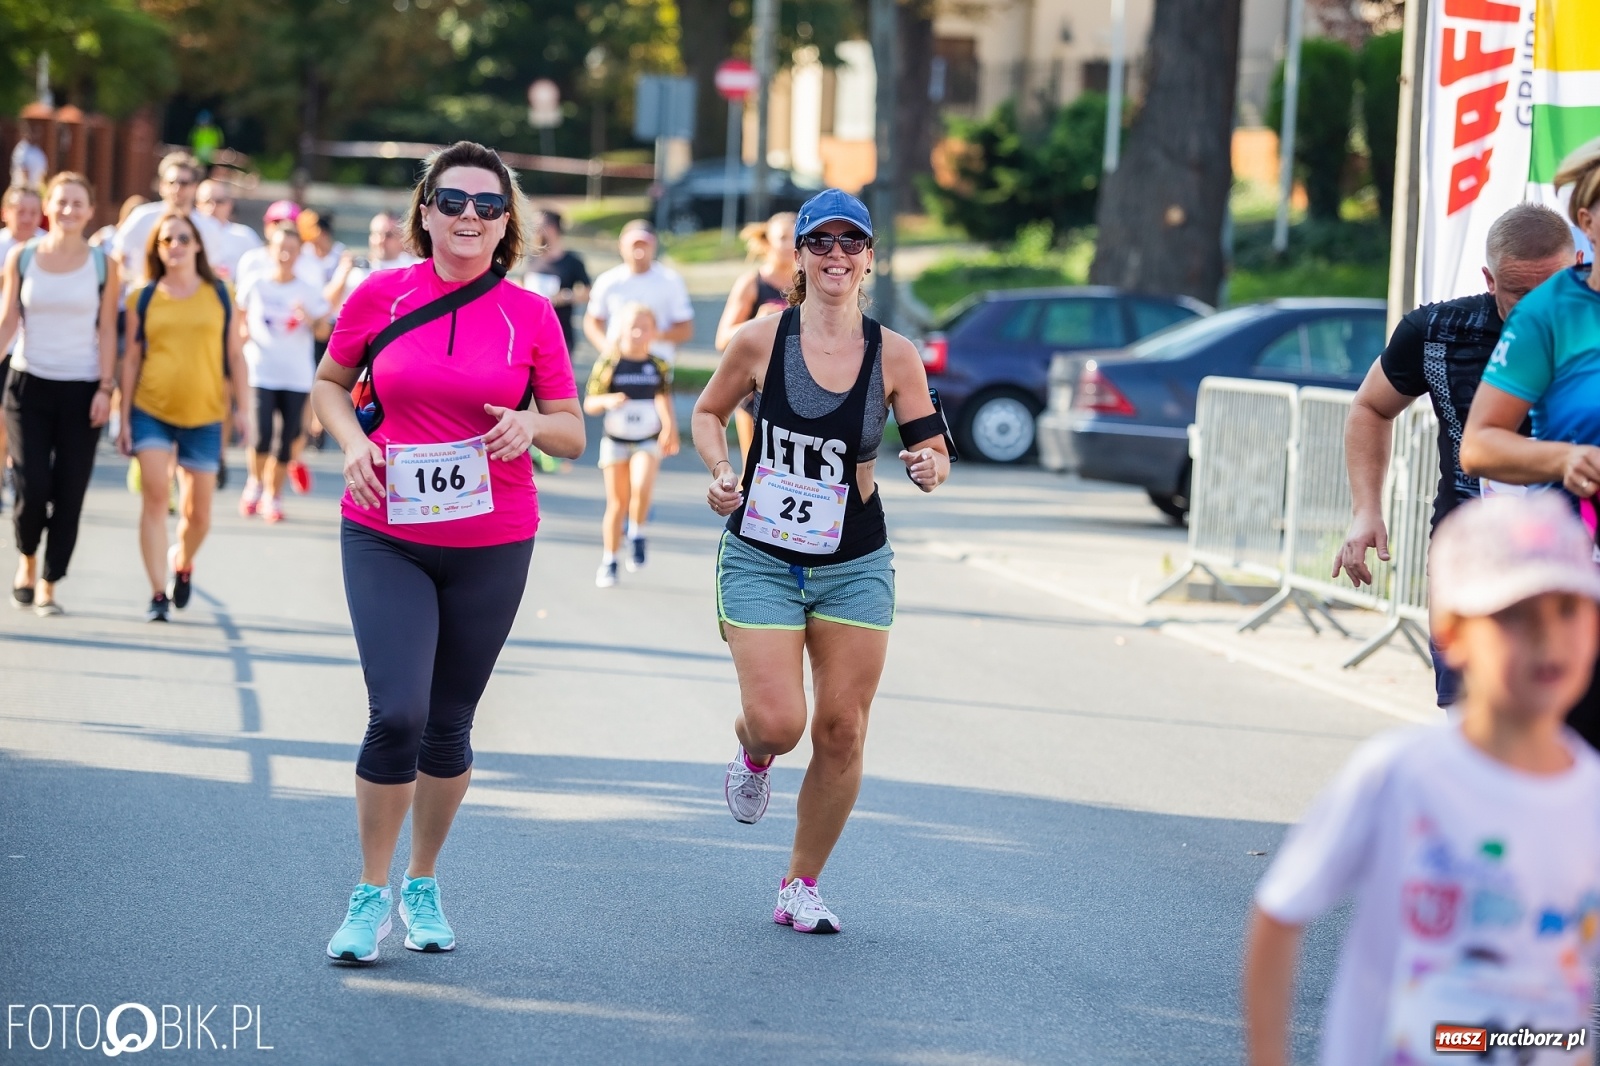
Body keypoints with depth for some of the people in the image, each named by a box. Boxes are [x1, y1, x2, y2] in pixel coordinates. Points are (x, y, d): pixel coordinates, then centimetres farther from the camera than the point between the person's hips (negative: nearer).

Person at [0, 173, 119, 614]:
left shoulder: (102, 264, 1)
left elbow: (107, 330, 2)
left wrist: (105, 388, -5)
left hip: (81, 390, 0)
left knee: (69, 494, -3)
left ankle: (48, 586, 8)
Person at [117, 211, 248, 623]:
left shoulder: (220, 294, 4)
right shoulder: (142, 299, 3)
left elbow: (235, 356, 7)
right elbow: (131, 360, 5)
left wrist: (241, 408, 3)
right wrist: (125, 419, 1)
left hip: (205, 415, 1)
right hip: (151, 410, -1)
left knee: (198, 511, 6)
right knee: (155, 496, -12)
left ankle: (183, 564, 38)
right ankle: (158, 593, -8)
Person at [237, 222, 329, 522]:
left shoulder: (309, 292, 3)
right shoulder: (256, 285, 2)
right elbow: (238, 316, 16)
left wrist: (310, 320, -18)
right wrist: (244, 333, -4)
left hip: (297, 377, 1)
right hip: (261, 374, -1)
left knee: (287, 440, 1)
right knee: (262, 436, -14)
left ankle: (273, 497, 16)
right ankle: (256, 483, 13)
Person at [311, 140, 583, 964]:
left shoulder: (530, 316, -2)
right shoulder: (380, 296, -3)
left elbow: (573, 434, 5)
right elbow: (329, 383, 12)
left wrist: (532, 424, -16)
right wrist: (353, 440, -7)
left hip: (493, 544, 1)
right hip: (386, 538, -1)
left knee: (449, 725, 9)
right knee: (396, 714, -13)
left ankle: (423, 886, 30)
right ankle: (370, 893, 5)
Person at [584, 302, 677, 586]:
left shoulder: (659, 366, -2)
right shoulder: (608, 364, -7)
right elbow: (589, 404, -4)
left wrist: (670, 430, 5)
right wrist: (607, 401, -23)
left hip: (648, 441, 0)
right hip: (615, 441, 0)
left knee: (642, 487, -25)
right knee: (617, 503, 5)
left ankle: (637, 535, 1)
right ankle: (608, 563, 19)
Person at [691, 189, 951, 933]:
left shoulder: (894, 356, -4)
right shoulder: (760, 341, -7)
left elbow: (933, 449, 2)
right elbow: (708, 412, 9)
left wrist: (930, 468, -21)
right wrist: (721, 472, -9)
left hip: (855, 567, 2)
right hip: (761, 560, -2)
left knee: (841, 732, 1)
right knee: (777, 722, -12)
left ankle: (801, 887, 18)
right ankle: (752, 756, 28)